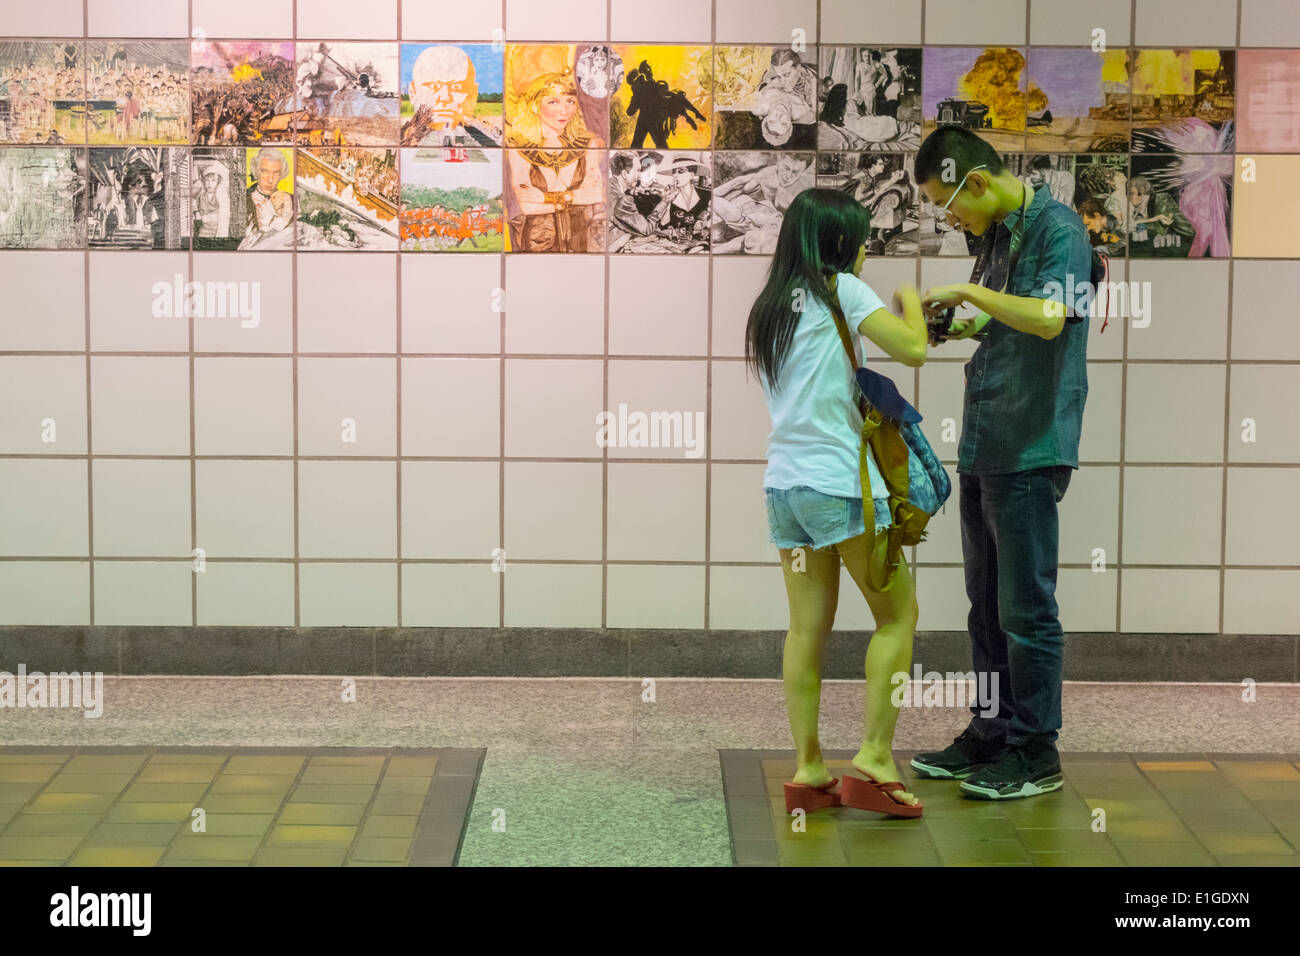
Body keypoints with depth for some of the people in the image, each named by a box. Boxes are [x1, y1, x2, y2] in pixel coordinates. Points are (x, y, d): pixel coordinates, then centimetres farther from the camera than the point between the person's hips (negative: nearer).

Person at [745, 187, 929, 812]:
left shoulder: (770, 305, 15)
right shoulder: (840, 290, -6)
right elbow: (913, 349, -12)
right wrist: (910, 300, 6)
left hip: (783, 482, 7)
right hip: (838, 481, -7)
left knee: (808, 625, 7)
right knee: (897, 614, 2)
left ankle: (808, 763, 6)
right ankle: (875, 751, -4)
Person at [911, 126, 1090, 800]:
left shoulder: (1056, 228, -11)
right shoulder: (997, 236, 15)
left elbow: (1049, 316, -26)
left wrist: (968, 292, -18)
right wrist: (956, 324, 9)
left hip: (1029, 451, -9)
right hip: (982, 447, 9)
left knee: (1026, 606, -3)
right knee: (986, 603, 14)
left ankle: (1036, 752, 6)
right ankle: (992, 732, 24)